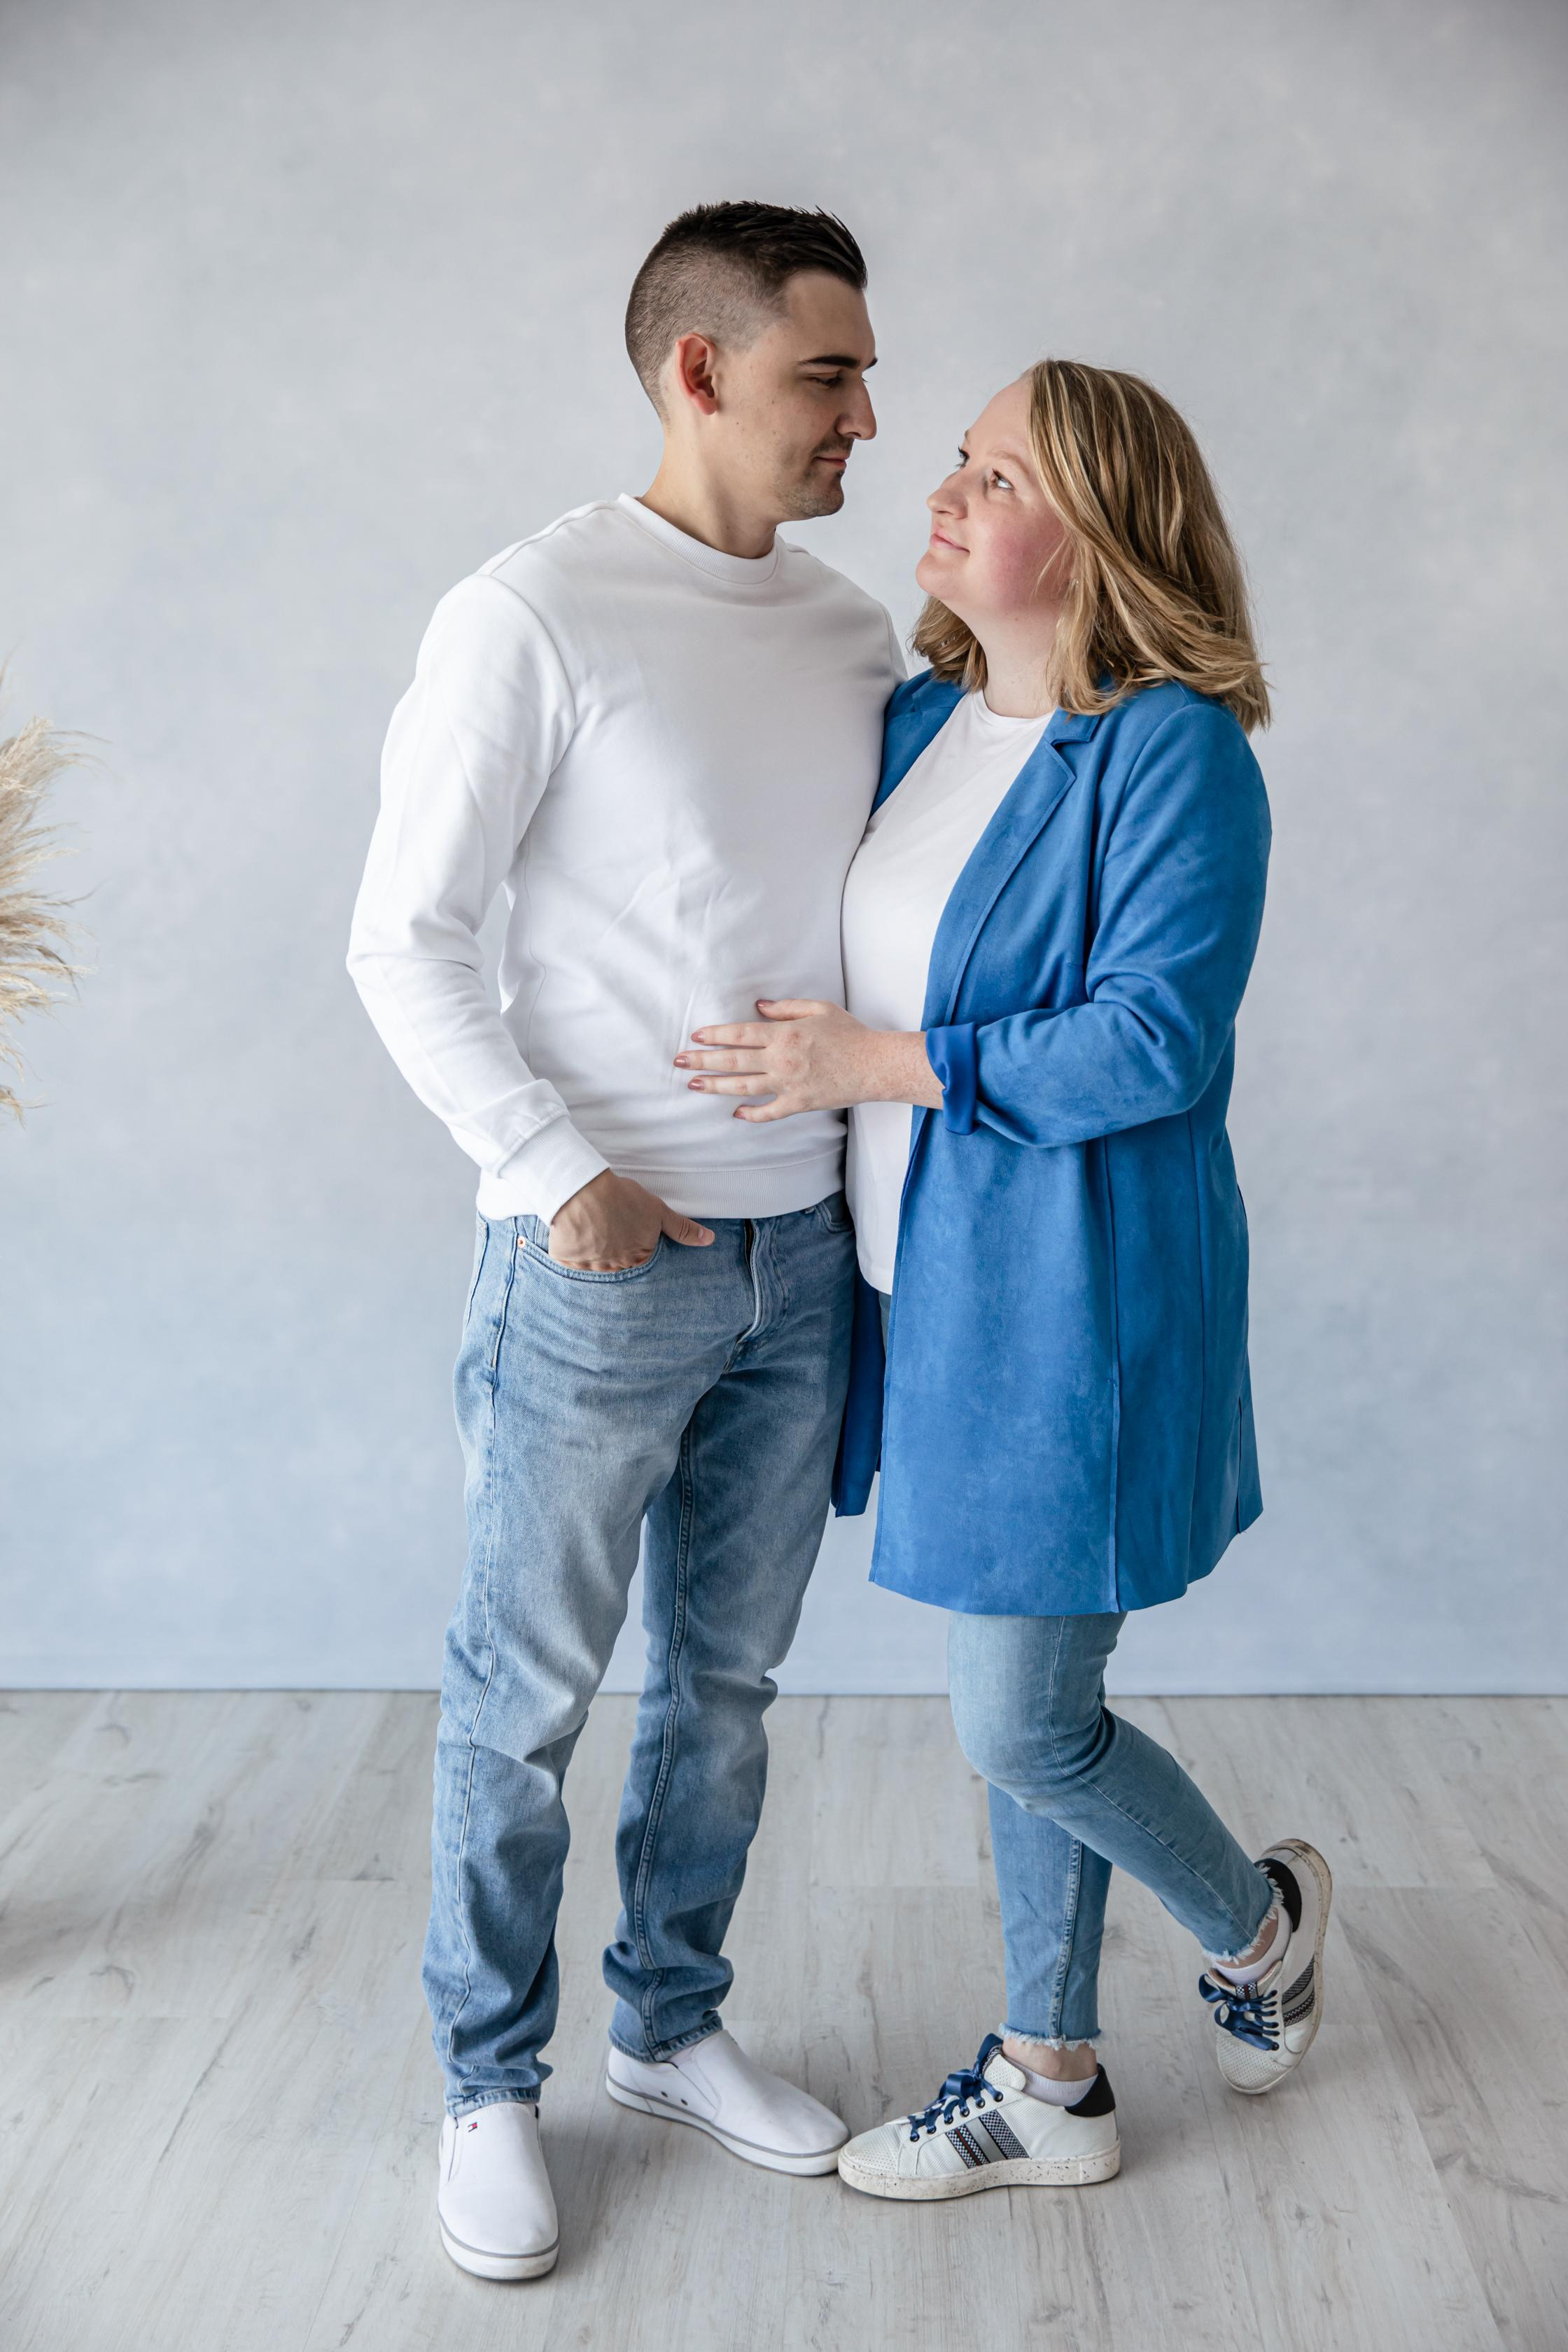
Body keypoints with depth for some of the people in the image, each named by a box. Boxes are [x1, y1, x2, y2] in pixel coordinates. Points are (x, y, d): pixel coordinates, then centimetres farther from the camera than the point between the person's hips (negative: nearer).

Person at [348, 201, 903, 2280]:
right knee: (527, 1697, 7)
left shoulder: (860, 635, 8)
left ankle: (672, 2027, 35)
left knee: (726, 1678, 16)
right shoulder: (534, 617, -11)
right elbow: (405, 942, -10)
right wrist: (562, 1175, -15)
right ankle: (490, 2084, 26)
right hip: (597, 1261, -6)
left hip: (803, 1254, 6)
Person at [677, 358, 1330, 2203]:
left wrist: (880, 1065, -18)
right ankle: (1048, 2084, 34)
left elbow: (1155, 1042, -21)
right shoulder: (913, 718, 9)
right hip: (933, 1287, 8)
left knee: (1025, 1730, 1)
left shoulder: (1172, 751, -15)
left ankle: (1260, 1925, 33)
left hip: (1069, 1302, -7)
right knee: (1016, 1711, 17)